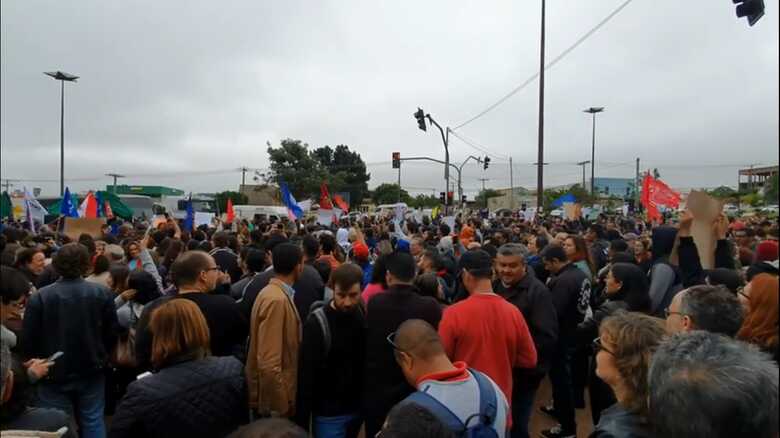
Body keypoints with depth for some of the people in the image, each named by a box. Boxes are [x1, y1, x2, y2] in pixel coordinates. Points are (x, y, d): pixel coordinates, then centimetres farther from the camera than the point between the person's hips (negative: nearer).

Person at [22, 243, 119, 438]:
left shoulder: (38, 297, -15)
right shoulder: (103, 293, -12)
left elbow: (29, 341, -7)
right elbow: (112, 334, -4)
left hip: (54, 375, -1)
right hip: (92, 372, 1)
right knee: (93, 421, 14)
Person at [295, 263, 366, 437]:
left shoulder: (364, 316, -4)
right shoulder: (317, 323, -18)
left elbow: (368, 363, 4)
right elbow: (306, 376, -15)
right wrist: (301, 422, -14)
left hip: (360, 408, 4)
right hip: (329, 414, -4)